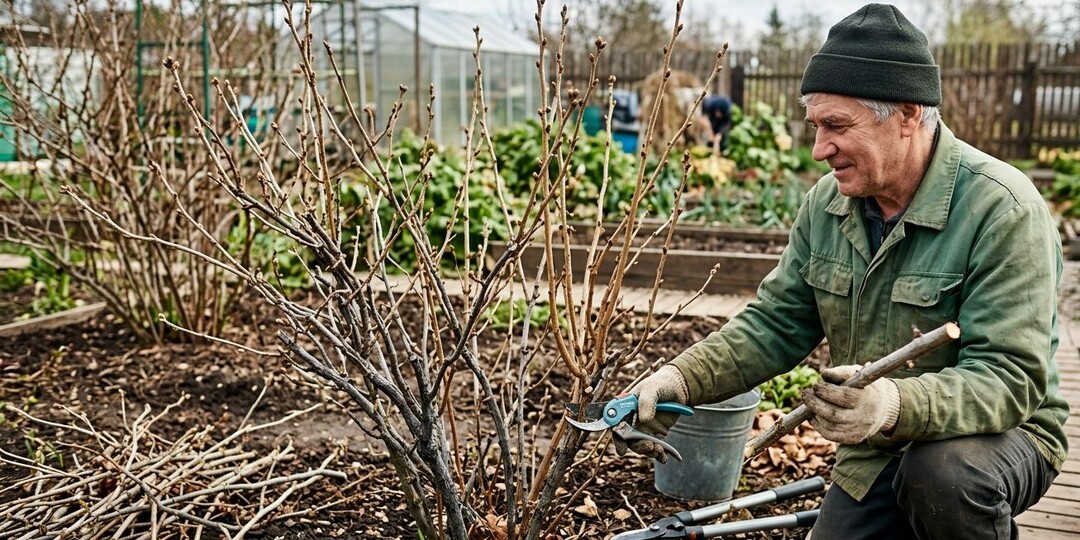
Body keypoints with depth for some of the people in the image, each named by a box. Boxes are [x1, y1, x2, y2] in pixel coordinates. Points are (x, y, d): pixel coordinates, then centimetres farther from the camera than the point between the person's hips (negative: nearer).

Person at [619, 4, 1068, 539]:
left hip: (1000, 434, -5)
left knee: (942, 474, -35)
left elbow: (1011, 378, -28)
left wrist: (897, 405, -47)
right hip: (872, 455, 6)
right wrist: (681, 378, -17)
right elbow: (773, 323, 0)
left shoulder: (1003, 209, -23)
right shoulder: (826, 203, -4)